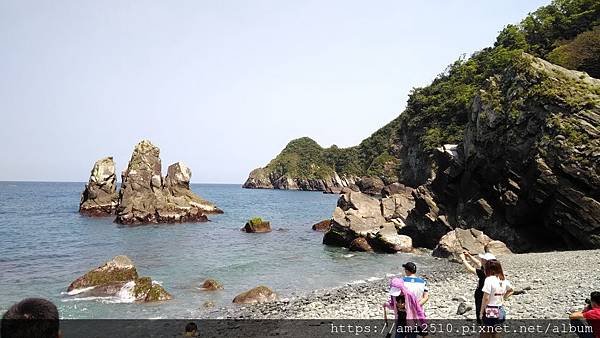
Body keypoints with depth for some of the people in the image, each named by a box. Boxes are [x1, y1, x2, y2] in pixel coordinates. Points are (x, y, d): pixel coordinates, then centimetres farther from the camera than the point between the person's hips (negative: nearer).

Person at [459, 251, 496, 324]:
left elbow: (470, 269, -22)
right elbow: (478, 263, 18)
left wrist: (463, 259, -9)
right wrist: (469, 256, 13)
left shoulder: (485, 273, -27)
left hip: (483, 302, -10)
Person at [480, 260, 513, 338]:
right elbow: (510, 291, 25)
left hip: (490, 312, -7)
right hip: (501, 311, 7)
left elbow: (486, 298, -19)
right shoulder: (503, 280, 5)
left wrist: (481, 312, -10)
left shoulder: (489, 279, -17)